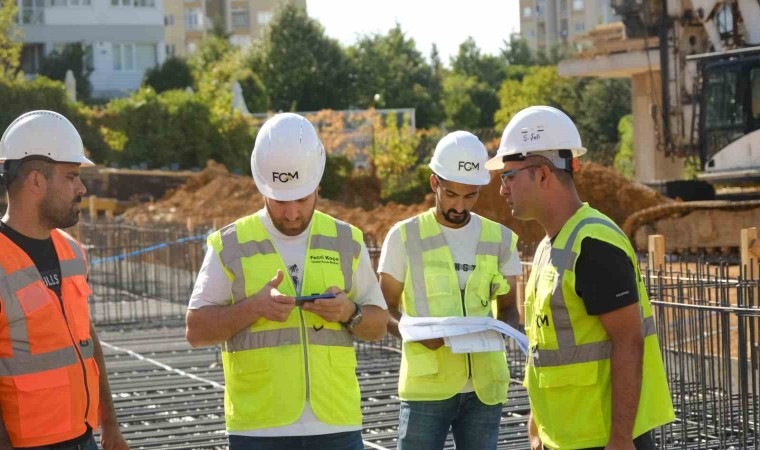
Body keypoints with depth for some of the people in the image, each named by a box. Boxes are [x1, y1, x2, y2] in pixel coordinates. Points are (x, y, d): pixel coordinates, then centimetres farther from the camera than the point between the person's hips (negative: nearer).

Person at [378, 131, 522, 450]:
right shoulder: (405, 237, 0)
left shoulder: (499, 238, 7)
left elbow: (508, 308, 13)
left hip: (484, 387, 3)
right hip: (426, 387, -3)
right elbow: (385, 309, 4)